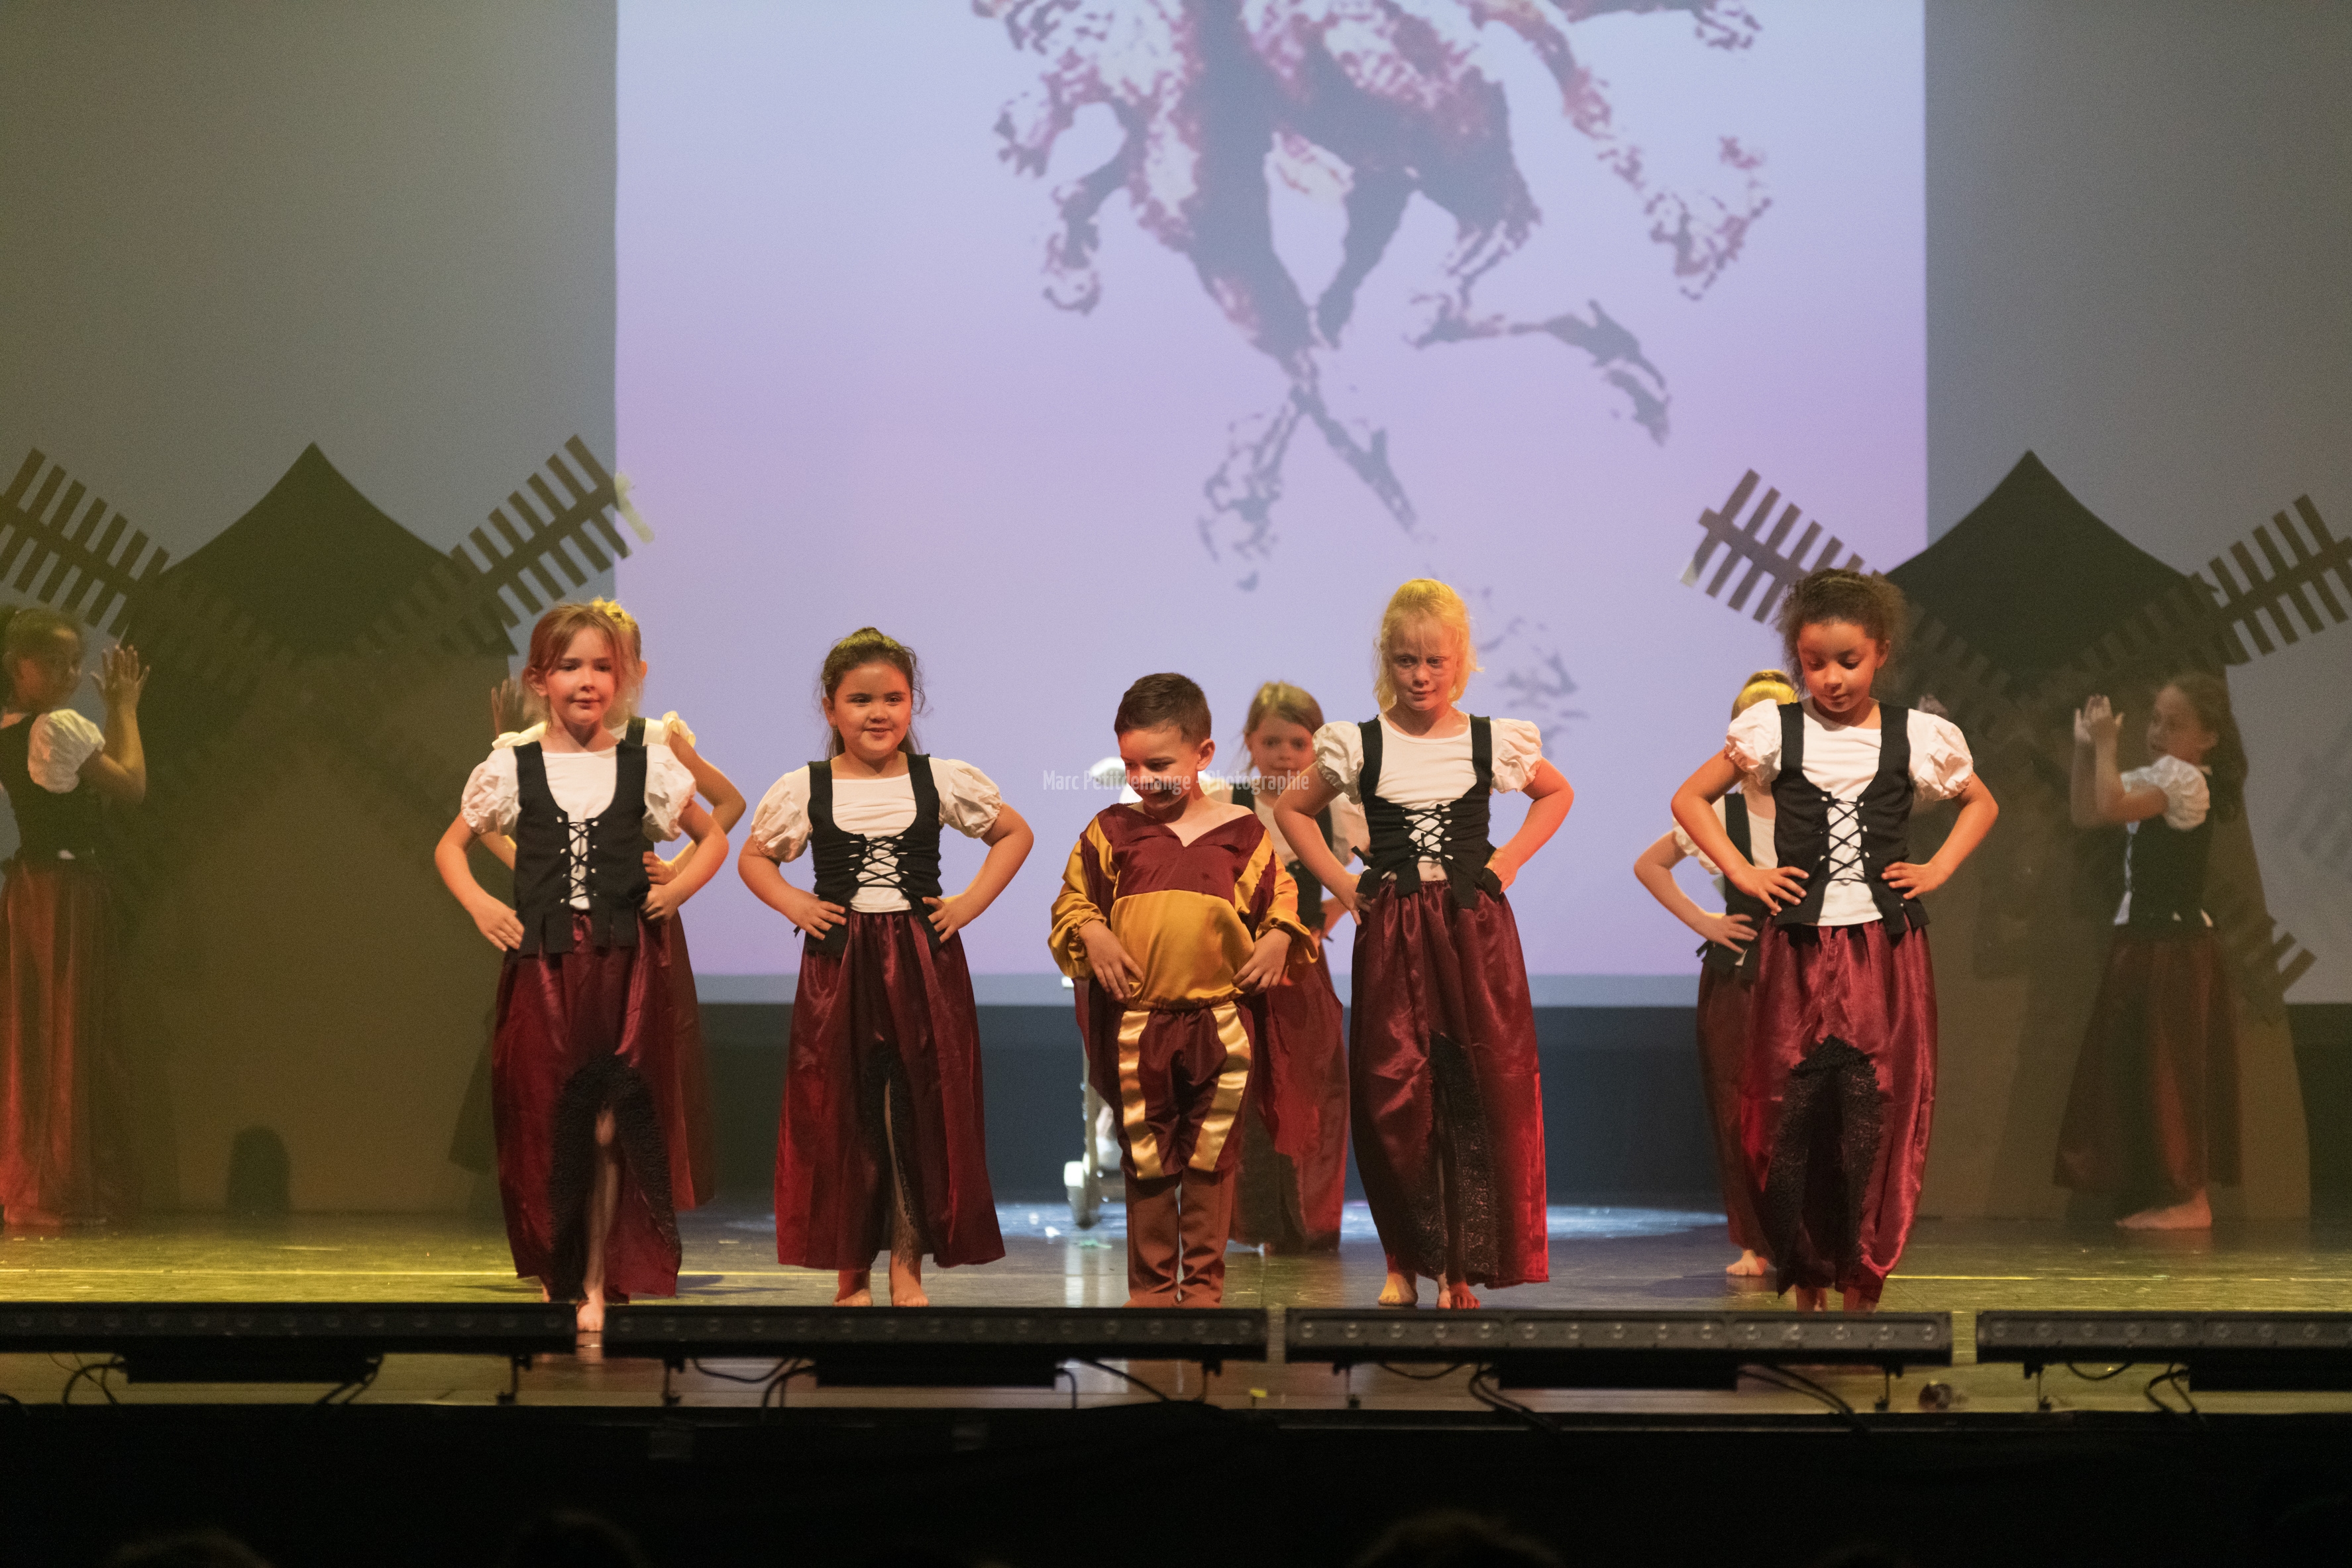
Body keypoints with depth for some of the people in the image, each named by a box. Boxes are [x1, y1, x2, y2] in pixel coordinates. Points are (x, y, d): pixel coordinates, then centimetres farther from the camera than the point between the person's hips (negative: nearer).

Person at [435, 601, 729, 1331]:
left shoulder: (648, 766, 4)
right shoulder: (511, 769, 4)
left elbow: (714, 838, 17)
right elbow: (450, 846, 17)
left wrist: (677, 889, 1)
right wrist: (478, 905, 2)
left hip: (625, 968, 0)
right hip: (540, 968, 1)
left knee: (612, 1129, -3)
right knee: (544, 1126, 2)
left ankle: (599, 1284, 3)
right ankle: (554, 1278, 14)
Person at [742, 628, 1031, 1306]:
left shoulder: (945, 781, 2)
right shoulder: (802, 790, 2)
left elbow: (1015, 833, 13)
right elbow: (754, 858, 15)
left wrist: (972, 902, 2)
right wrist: (793, 905, -2)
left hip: (925, 966, 0)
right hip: (837, 969, 0)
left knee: (922, 1109, 0)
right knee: (841, 1114, 1)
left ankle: (907, 1265, 10)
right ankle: (851, 1273, 10)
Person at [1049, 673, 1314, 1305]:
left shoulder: (1243, 834, 1)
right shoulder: (1112, 832, 1)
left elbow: (1284, 897, 11)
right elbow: (1071, 899, 9)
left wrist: (1279, 940, -7)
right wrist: (1090, 933, -9)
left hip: (1221, 1023, 0)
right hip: (1136, 1024, 0)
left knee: (1211, 1161, 6)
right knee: (1145, 1162, 7)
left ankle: (1204, 1282, 16)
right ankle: (1150, 1286, 16)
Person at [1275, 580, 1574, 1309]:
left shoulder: (1494, 743, 4)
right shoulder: (1359, 747, 3)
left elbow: (1558, 794, 21)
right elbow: (1292, 810, 16)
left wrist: (1509, 859, 8)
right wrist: (1338, 879, 6)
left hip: (1476, 931, 0)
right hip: (1392, 935, 0)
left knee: (1480, 1093, -5)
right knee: (1393, 1093, -5)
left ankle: (1461, 1264, 2)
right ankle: (1405, 1258, 8)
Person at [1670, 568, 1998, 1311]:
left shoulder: (1916, 736, 5)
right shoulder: (1773, 730, 3)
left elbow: (1980, 803, 21)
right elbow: (1690, 798, 12)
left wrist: (1937, 869, 7)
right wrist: (1741, 872, 2)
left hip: (1886, 951, 0)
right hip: (1799, 950, 0)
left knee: (1876, 1112, -4)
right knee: (1792, 1111, -3)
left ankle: (1861, 1285, 4)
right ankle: (1805, 1285, 6)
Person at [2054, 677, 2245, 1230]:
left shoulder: (2185, 779, -14)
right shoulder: (2152, 778, 14)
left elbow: (2113, 807, -26)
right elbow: (2087, 814, 13)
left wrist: (2106, 746, -15)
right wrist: (2085, 751, 6)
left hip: (2176, 948, -10)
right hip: (2141, 943, 10)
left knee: (2171, 1070, -7)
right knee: (2140, 1070, 10)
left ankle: (2192, 1199, -3)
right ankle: (2170, 1194, 14)